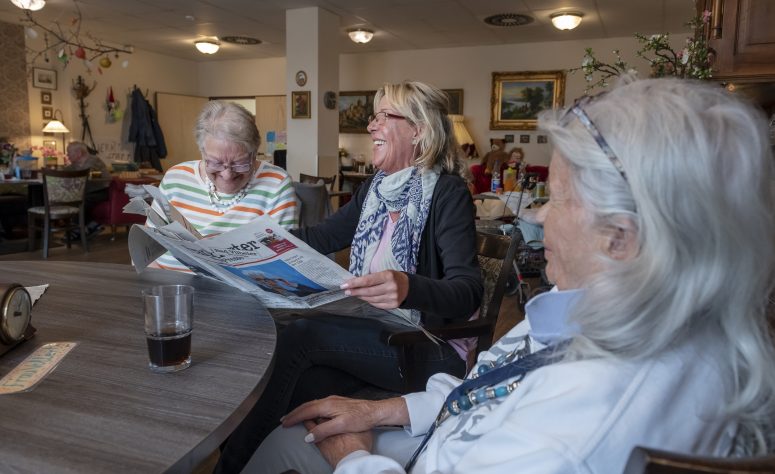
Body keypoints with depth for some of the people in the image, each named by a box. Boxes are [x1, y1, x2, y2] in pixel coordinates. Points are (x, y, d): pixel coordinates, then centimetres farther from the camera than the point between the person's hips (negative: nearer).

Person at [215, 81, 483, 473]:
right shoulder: (376, 187, 10)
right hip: (369, 337, 6)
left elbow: (468, 292, -22)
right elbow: (319, 238, 14)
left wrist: (409, 288, -44)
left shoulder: (447, 193, -12)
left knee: (297, 335, -26)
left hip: (428, 349, -5)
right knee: (294, 393, -24)